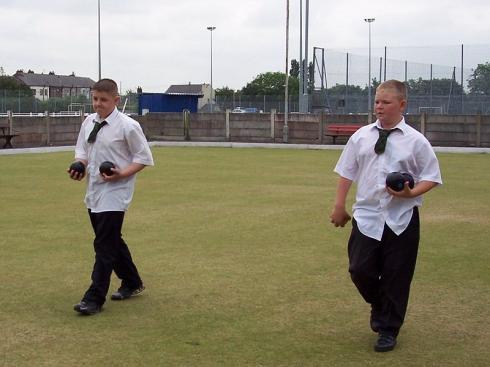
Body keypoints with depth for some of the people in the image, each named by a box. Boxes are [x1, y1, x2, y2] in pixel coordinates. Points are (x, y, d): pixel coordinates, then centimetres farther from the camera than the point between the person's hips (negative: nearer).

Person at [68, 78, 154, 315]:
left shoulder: (127, 126, -13)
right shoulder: (88, 122, 6)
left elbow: (144, 158, -8)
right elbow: (82, 151, 16)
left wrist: (122, 174, -21)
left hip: (115, 191, -7)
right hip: (94, 190, 7)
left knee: (105, 244, -9)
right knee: (111, 241, 18)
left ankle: (94, 298, -4)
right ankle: (132, 283, 36)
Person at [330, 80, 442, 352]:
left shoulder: (416, 141, -4)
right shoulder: (361, 136, 4)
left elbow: (431, 178, 0)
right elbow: (346, 172, 10)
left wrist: (411, 192, -18)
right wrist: (339, 206, 9)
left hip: (402, 219, -2)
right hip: (366, 216, 2)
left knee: (396, 277, 5)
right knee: (360, 270, -1)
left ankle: (388, 330, 25)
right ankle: (378, 306, 32)